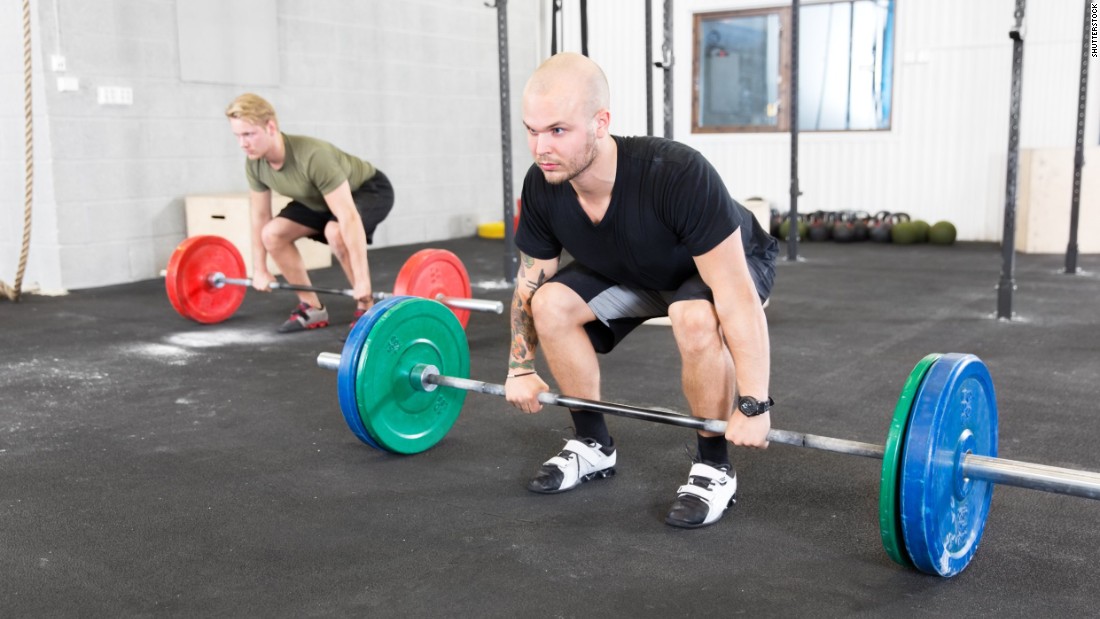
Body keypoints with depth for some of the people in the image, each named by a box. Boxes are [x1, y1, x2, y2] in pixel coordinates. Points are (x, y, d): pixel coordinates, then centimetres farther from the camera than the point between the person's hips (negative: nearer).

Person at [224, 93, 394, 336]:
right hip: (321, 198, 7)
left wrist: (362, 280, -42)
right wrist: (260, 270, 3)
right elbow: (260, 216, -2)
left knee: (335, 231, -36)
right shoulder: (254, 164, -17)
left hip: (370, 190, -7)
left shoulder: (313, 157, -40)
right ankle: (312, 308, 4)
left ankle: (367, 310, -18)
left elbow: (349, 217, -42)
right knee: (272, 234, -9)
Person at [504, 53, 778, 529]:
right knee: (552, 304, -16)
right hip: (635, 269, 5)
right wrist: (520, 368, -2)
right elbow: (531, 283, -6)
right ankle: (594, 446, 4)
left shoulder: (677, 176, -42)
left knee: (695, 317, -37)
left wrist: (753, 406, -38)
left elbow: (737, 297, -39)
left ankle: (713, 468, -14)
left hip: (730, 263, -5)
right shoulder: (542, 187, -25)